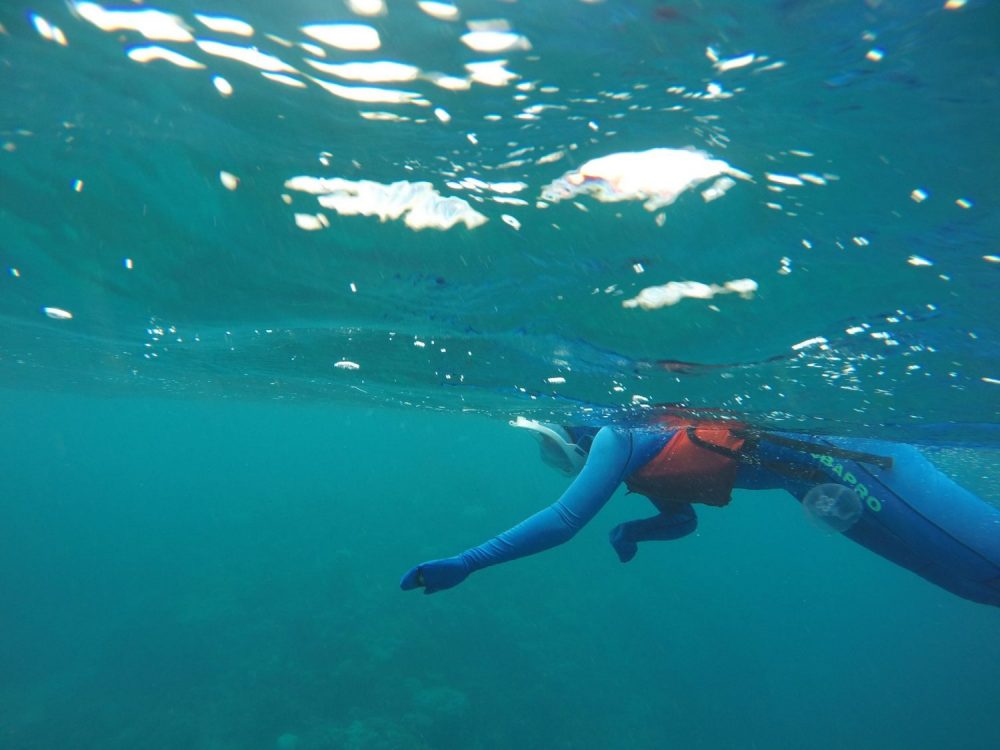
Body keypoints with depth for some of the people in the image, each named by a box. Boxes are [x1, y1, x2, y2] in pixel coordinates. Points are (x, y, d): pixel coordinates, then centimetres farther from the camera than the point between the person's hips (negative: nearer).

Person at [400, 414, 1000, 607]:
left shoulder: (617, 437, -16)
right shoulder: (642, 446, 12)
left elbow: (564, 520, -24)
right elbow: (685, 518, 24)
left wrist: (466, 564, -21)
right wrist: (633, 530, 5)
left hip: (829, 452, -9)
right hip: (819, 475, 9)